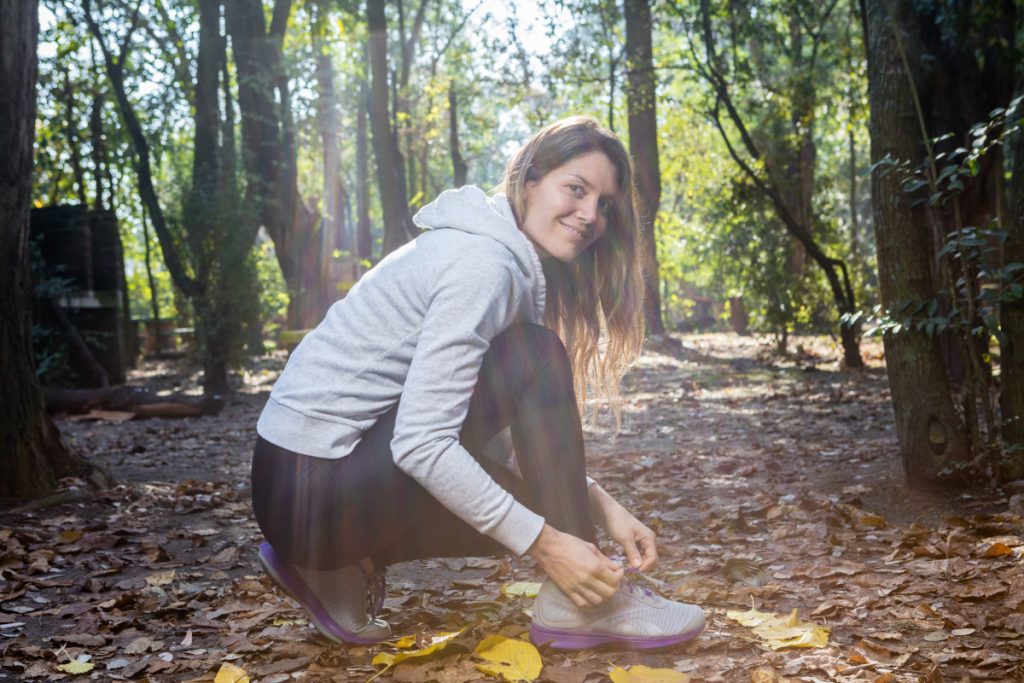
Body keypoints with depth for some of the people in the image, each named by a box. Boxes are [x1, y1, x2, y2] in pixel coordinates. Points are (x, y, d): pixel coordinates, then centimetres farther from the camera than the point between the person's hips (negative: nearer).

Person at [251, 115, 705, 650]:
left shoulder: (513, 263, 11)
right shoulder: (483, 263, -19)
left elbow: (543, 435, 13)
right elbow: (420, 443, -26)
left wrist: (599, 505, -1)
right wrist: (545, 544, -23)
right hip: (314, 485, -9)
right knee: (534, 362, -17)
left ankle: (339, 569, 14)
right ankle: (578, 600, -9)